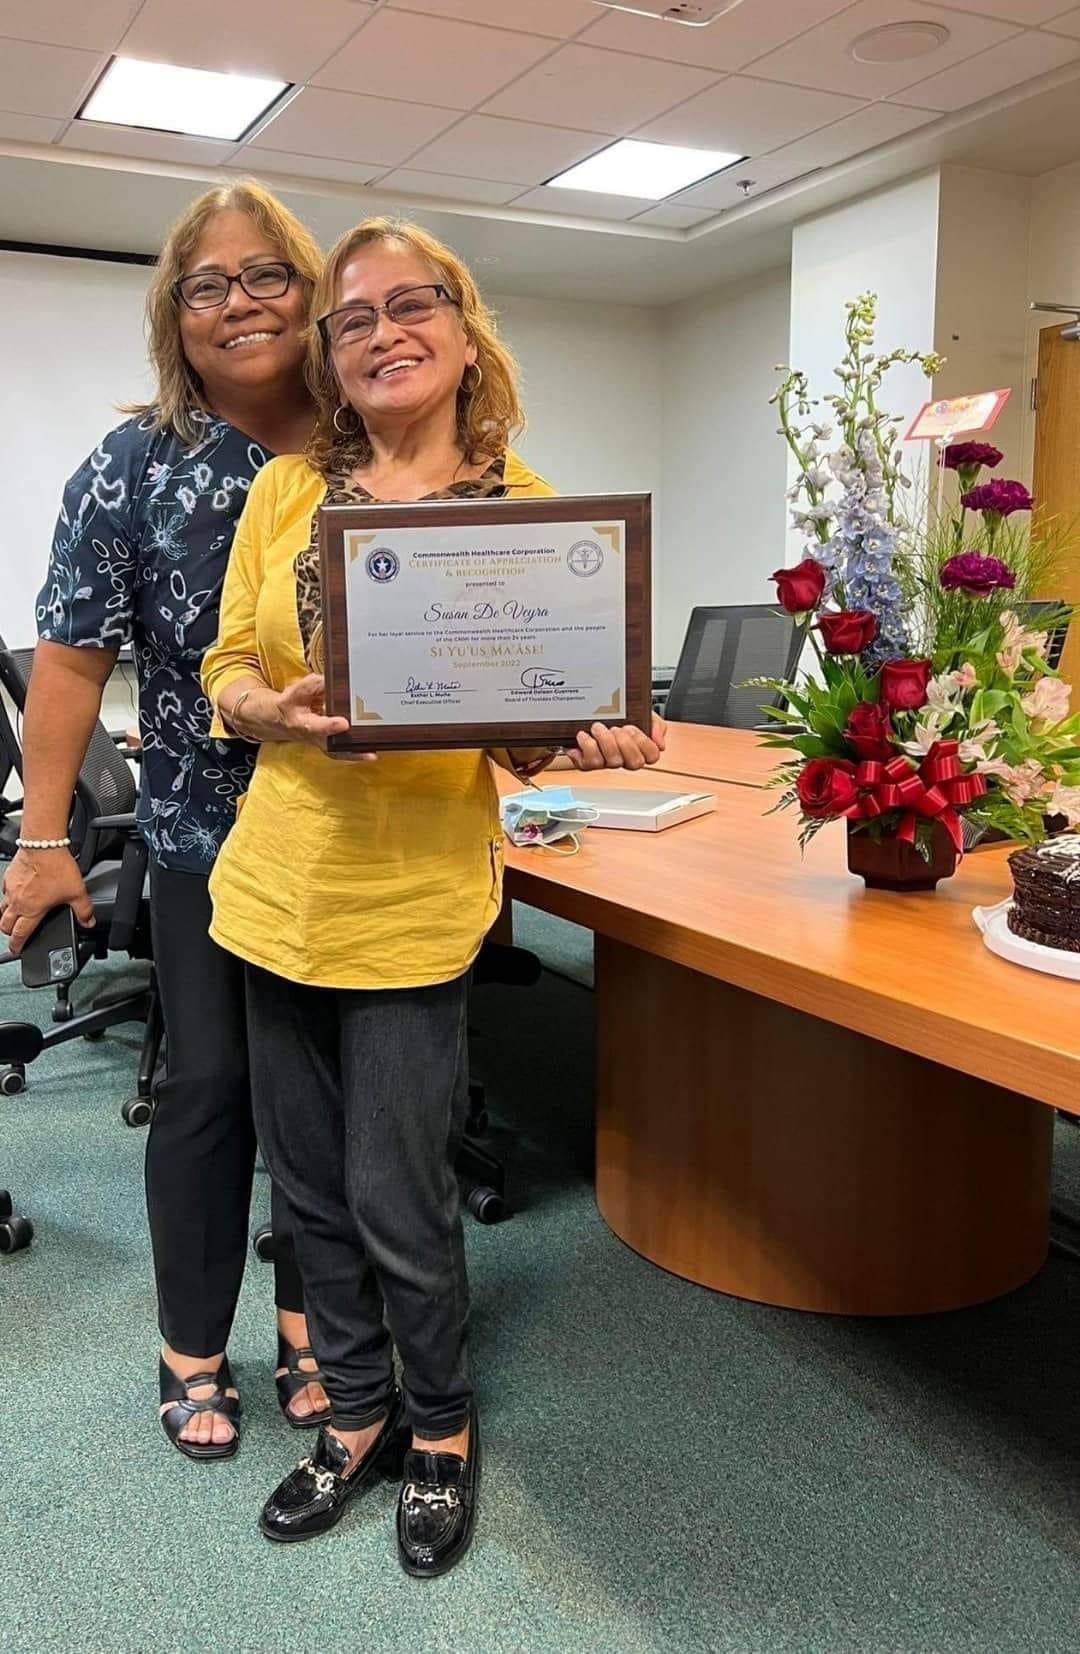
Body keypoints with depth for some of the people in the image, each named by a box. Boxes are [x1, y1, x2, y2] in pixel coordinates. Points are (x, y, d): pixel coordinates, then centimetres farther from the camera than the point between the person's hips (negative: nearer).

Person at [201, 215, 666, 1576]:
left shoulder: (523, 504, -3)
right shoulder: (285, 488, 4)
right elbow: (225, 673, 5)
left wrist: (589, 739, -23)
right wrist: (275, 707, -17)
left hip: (413, 899, -3)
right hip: (275, 883, 4)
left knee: (396, 1201, 5)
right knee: (313, 1188, 15)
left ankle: (442, 1430, 34)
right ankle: (360, 1415, 40)